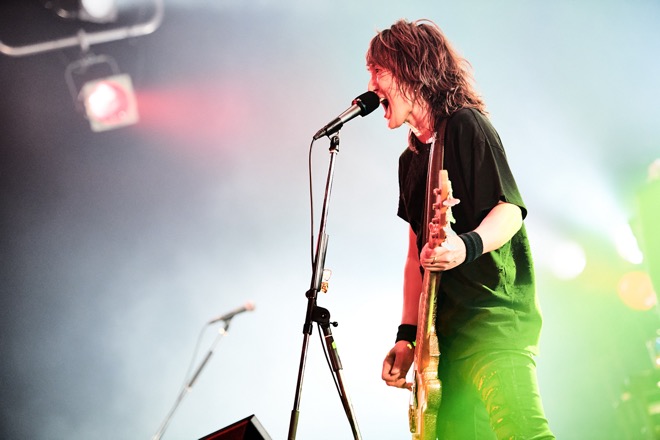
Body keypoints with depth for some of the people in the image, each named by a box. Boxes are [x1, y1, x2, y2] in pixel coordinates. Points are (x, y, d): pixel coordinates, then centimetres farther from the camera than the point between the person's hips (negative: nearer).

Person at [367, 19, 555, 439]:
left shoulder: (466, 124, -2)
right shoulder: (411, 159, 22)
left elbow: (511, 209, -11)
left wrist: (468, 245, -31)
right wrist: (407, 336, 14)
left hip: (495, 314, -9)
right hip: (447, 327, 9)